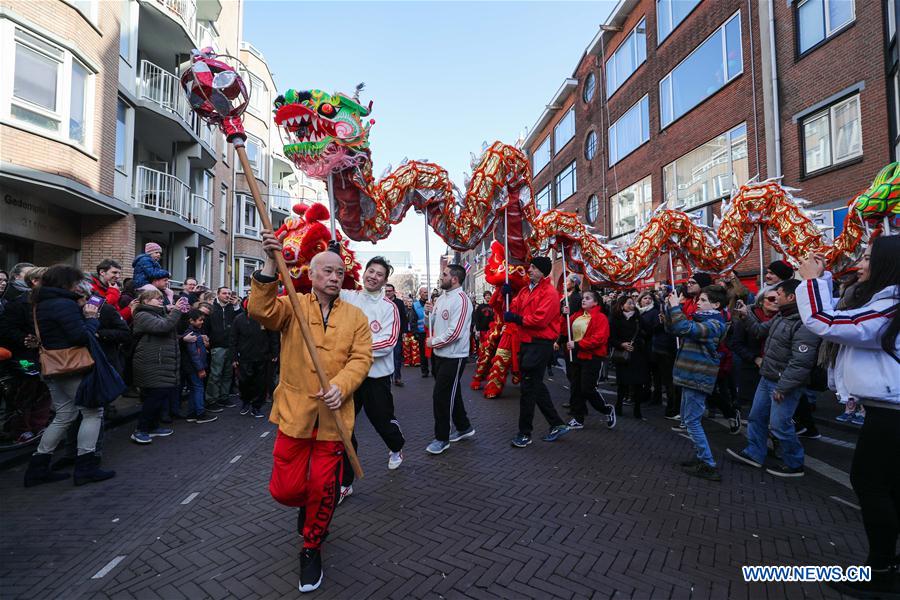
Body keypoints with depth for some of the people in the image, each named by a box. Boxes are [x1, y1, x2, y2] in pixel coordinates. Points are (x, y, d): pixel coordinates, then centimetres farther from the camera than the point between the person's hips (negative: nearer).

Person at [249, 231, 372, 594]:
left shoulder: (355, 316, 4)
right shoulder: (292, 306, 3)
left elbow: (361, 358, -4)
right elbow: (261, 310, -18)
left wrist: (340, 386, -22)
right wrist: (270, 265, -29)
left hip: (333, 415, 0)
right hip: (295, 411, 0)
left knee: (323, 489, 7)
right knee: (285, 489, 8)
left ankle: (312, 548, 34)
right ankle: (308, 506, 45)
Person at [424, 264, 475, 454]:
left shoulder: (461, 300, -19)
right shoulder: (441, 298, 9)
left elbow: (454, 333, -25)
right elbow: (435, 323, 19)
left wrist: (433, 342, -13)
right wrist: (429, 312, -1)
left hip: (453, 357, -9)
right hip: (439, 354, 9)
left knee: (441, 396, -2)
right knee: (452, 393, 18)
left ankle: (442, 438, 14)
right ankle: (463, 427, 35)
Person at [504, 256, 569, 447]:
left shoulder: (550, 292, -11)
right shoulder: (525, 290, 14)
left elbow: (540, 319, -21)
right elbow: (512, 310, 10)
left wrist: (517, 319, -14)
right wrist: (506, 296, -4)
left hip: (540, 344, -9)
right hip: (526, 342, 9)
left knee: (529, 387, -3)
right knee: (536, 385, 15)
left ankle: (525, 433, 10)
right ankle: (557, 425, 29)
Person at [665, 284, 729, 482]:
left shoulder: (714, 323, -15)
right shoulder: (701, 320, 14)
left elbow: (685, 328, -32)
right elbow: (672, 329, 16)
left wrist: (676, 306, -21)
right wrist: (671, 308, 3)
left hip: (698, 378, -10)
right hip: (691, 376, 10)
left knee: (692, 421, -4)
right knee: (687, 419, 17)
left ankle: (709, 466, 4)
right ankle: (701, 457, 27)